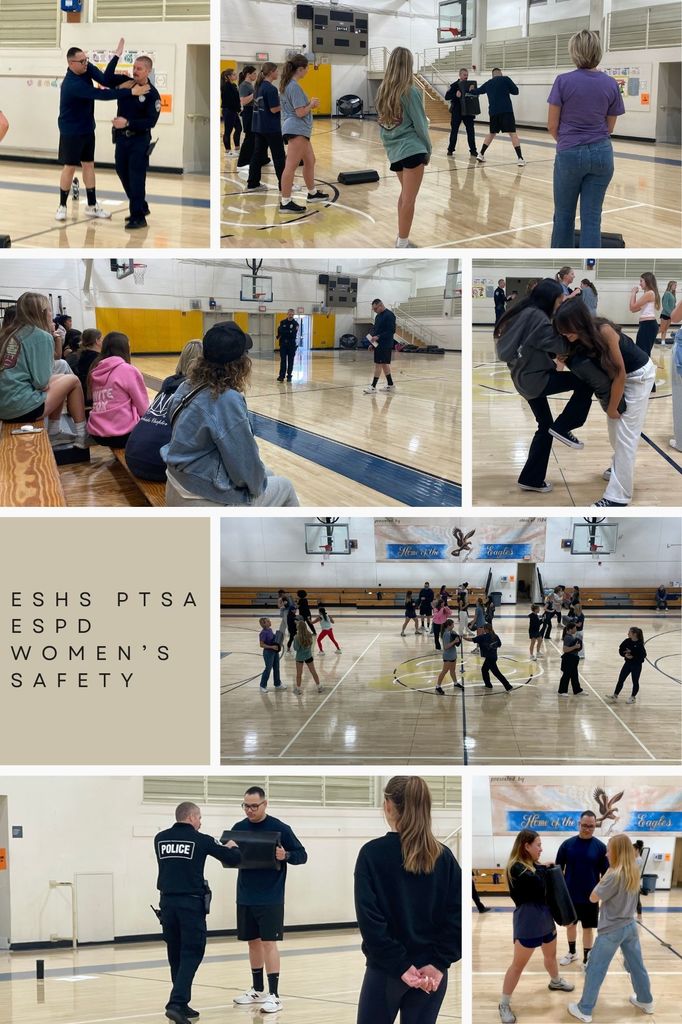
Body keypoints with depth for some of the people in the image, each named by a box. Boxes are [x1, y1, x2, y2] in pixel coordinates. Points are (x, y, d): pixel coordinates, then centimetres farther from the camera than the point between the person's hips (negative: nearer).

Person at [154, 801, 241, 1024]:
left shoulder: (160, 839, 9)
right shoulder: (201, 840, -3)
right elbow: (233, 859, 3)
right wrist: (232, 847, 26)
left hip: (167, 902, 5)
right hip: (191, 903, -5)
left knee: (176, 955, 14)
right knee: (191, 954, -3)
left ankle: (181, 1004, 17)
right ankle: (176, 1003, -17)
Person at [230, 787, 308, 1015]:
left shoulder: (279, 828, -7)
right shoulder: (238, 828, 5)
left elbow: (302, 855, -3)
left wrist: (286, 855, -24)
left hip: (270, 898, -5)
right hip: (245, 897, 5)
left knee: (269, 942, -7)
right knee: (253, 942, 12)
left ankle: (274, 995, -4)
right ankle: (257, 990, 24)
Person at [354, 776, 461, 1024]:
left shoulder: (373, 853, -9)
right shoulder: (443, 856, 1)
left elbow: (369, 918, -16)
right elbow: (457, 915, -4)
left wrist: (400, 966, -13)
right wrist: (439, 963, -7)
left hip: (386, 969, -3)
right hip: (431, 972, 3)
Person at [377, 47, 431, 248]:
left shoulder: (382, 91, 6)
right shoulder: (411, 92, -12)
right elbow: (420, 125, -8)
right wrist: (428, 149, 5)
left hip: (394, 150, 7)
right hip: (412, 149, -7)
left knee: (405, 194, 21)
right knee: (409, 199, -4)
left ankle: (401, 239, 25)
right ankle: (402, 244, -3)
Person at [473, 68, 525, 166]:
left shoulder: (488, 83, 17)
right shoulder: (505, 79, 2)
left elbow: (477, 91, 32)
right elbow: (516, 91, 6)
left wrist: (471, 91, 54)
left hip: (493, 111, 5)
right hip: (506, 111, -5)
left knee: (492, 133, 22)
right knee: (512, 133, -7)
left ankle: (481, 154, 22)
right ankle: (520, 158, -16)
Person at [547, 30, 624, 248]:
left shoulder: (563, 81, -11)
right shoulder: (611, 84, -1)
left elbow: (552, 126, -4)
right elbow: (610, 127, 7)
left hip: (570, 154, -2)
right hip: (601, 153, 2)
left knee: (564, 214, 12)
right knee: (592, 217, 3)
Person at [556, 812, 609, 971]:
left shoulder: (600, 847, -7)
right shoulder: (567, 844, -4)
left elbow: (606, 873, -2)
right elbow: (558, 869, 3)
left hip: (590, 897, -2)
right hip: (569, 895, 2)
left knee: (588, 927, 5)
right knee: (570, 924, 16)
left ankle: (587, 959, 16)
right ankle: (572, 952, 35)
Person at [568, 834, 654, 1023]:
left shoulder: (615, 875, -22)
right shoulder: (634, 873, 1)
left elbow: (593, 898, -14)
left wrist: (605, 875, -8)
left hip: (612, 930, -7)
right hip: (630, 927, 7)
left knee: (595, 969, 2)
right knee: (636, 965, 20)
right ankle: (645, 1001, 33)